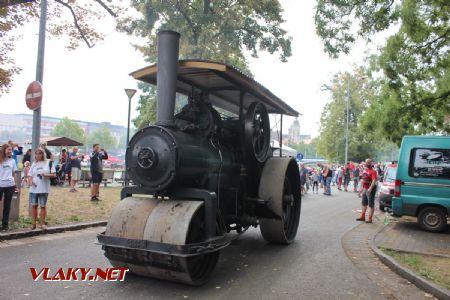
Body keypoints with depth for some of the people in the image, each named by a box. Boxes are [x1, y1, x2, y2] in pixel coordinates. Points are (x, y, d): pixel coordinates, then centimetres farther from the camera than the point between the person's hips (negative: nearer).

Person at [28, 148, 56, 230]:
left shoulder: (48, 163, 1)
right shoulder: (34, 164, 11)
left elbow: (54, 175, -3)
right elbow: (31, 175, 12)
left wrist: (46, 175, -20)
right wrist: (31, 181, -8)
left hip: (44, 189, -3)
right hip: (34, 189, 3)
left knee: (43, 206, 4)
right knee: (34, 206, 6)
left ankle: (42, 223, 13)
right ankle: (33, 224, 16)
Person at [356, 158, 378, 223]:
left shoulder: (373, 171, -15)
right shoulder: (364, 170, 11)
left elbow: (374, 181, -26)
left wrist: (370, 188, -36)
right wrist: (362, 187, 19)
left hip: (370, 189, -9)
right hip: (364, 189, 9)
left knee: (371, 204, -1)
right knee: (364, 203, 17)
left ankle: (370, 218, 4)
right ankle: (362, 216, 28)